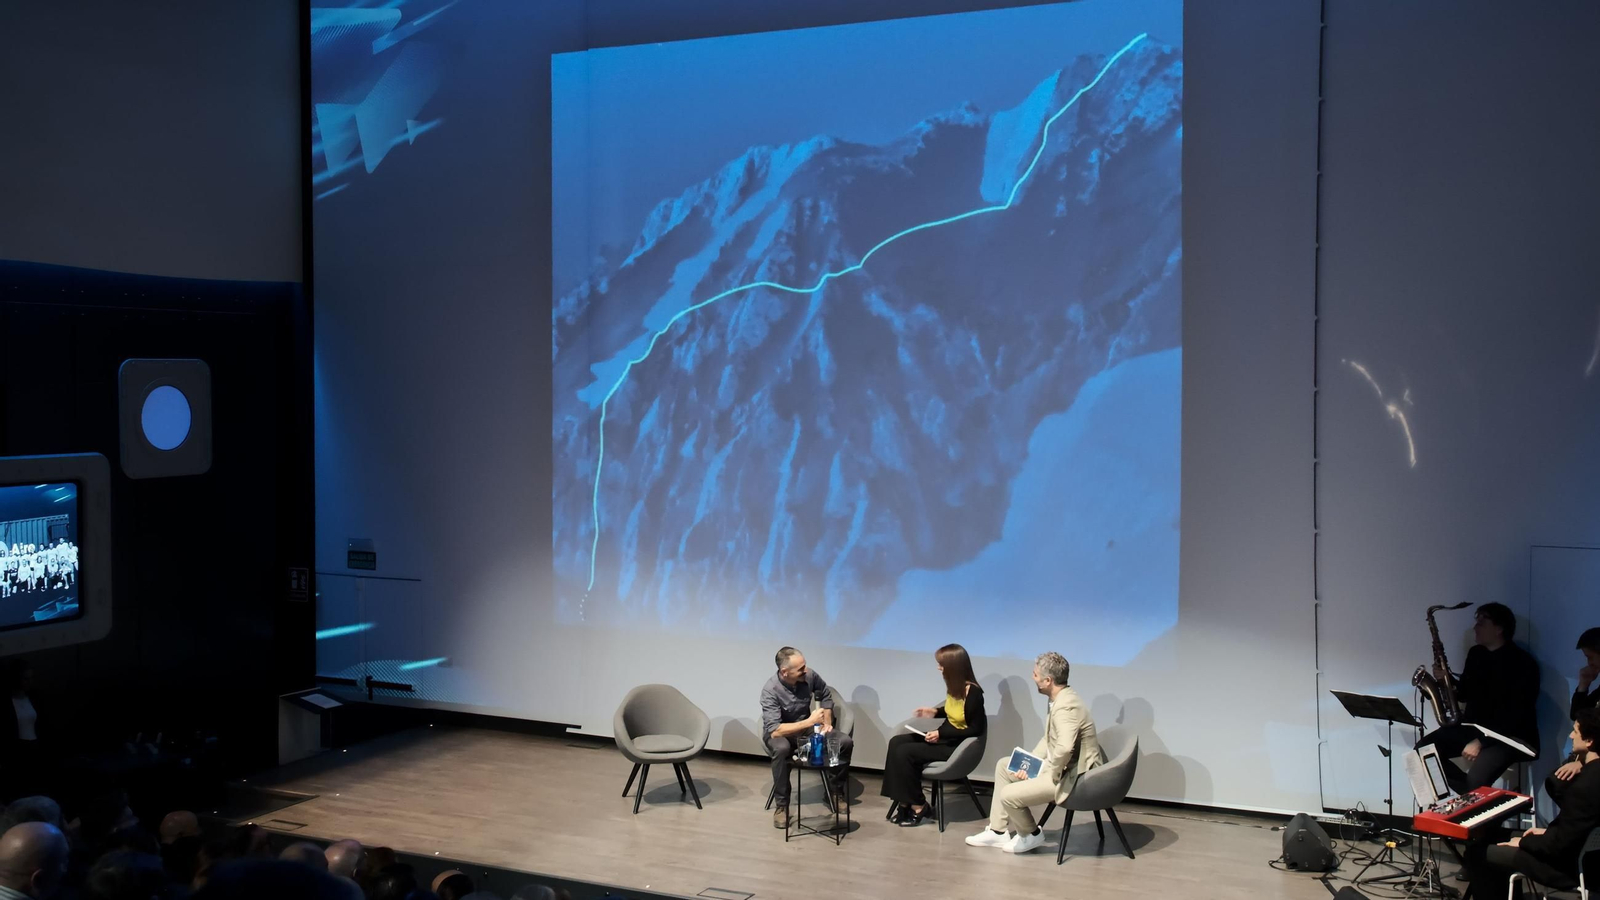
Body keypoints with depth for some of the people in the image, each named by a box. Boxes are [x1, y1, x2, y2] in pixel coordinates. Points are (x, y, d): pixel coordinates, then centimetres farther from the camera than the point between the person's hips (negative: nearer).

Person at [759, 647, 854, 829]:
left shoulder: (810, 676, -14)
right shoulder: (770, 690, -29)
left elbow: (825, 697, 9)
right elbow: (774, 730, -36)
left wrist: (827, 723, -4)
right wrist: (809, 722, -36)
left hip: (806, 728, 5)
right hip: (780, 734, -5)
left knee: (845, 742, -16)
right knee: (781, 748, -40)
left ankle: (835, 792, 8)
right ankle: (781, 805, -21)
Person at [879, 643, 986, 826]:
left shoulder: (973, 693, -22)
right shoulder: (954, 687, 2)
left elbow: (976, 729, -21)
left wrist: (941, 733, -23)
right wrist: (935, 712, 3)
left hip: (958, 745, -9)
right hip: (945, 736, 9)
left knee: (904, 752, -20)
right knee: (896, 742, -7)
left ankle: (917, 805, -6)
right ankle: (904, 801, -6)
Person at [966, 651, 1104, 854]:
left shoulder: (1065, 706, -26)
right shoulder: (1062, 699, 7)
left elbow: (1064, 748, -40)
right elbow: (1048, 739, 15)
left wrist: (1052, 776, -24)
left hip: (1071, 777, -11)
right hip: (1059, 766, 11)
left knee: (1008, 795, -16)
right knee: (1004, 765, 17)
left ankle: (1031, 834, 13)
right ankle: (998, 831, 21)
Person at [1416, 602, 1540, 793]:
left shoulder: (1522, 663, -14)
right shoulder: (1475, 653, 9)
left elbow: (1516, 714, -19)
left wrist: (1481, 741, -24)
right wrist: (1447, 679, -3)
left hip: (1509, 736, -8)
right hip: (1472, 727, 8)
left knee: (1475, 779, -33)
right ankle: (1471, 793, -3)